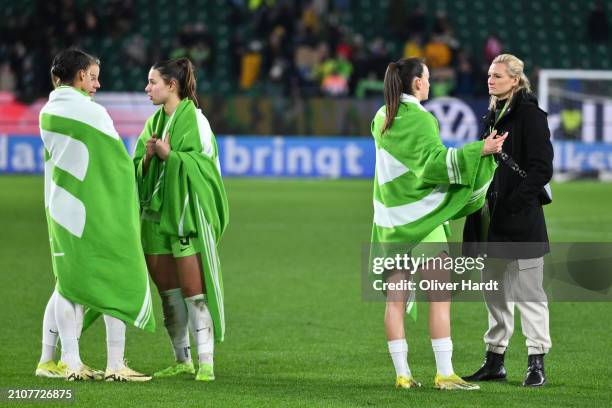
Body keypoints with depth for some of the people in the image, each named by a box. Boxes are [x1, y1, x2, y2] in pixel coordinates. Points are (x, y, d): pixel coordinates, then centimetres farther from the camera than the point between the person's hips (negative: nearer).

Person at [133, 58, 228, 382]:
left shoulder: (195, 120, -6)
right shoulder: (154, 123, 13)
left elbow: (205, 163, -12)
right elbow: (138, 169, 12)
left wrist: (170, 155, -19)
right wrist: (148, 157, -8)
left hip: (186, 212, -7)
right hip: (155, 212, 7)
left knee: (193, 288, -9)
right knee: (168, 291, 8)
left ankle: (205, 361, -7)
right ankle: (182, 360, 15)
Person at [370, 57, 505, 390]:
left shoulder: (383, 118, 9)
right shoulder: (419, 119, -13)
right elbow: (436, 160, -24)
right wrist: (480, 151, -28)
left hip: (391, 219, 7)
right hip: (421, 218, -7)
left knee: (395, 299, 4)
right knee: (440, 297, -5)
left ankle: (402, 374, 3)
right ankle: (444, 374, -8)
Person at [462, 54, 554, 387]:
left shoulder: (530, 115, -9)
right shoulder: (493, 116, 15)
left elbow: (541, 169, -13)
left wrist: (512, 202, -18)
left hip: (521, 219, -8)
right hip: (493, 221, 8)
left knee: (528, 293, -4)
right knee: (494, 293, 12)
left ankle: (537, 363, -1)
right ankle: (494, 359, 19)